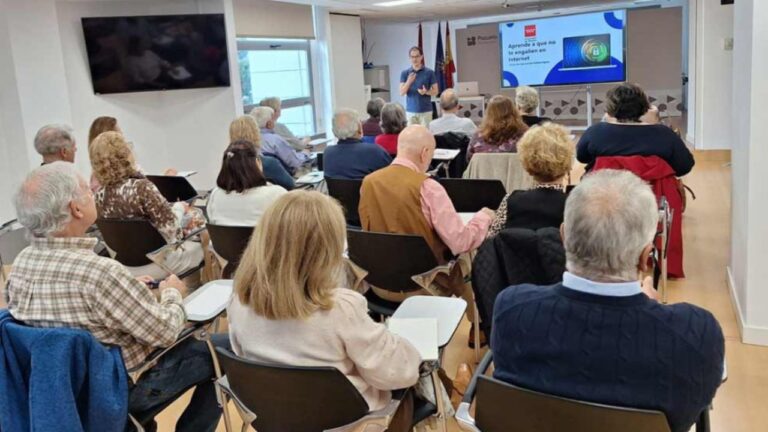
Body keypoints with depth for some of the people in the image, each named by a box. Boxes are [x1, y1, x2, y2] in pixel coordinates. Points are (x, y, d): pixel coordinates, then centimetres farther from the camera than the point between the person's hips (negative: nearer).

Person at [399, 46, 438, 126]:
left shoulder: (429, 72, 1)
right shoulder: (405, 73, 5)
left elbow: (435, 91, 3)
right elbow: (402, 93, -2)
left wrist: (426, 92, -18)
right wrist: (409, 82, -19)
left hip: (426, 111, -1)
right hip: (410, 111, 1)